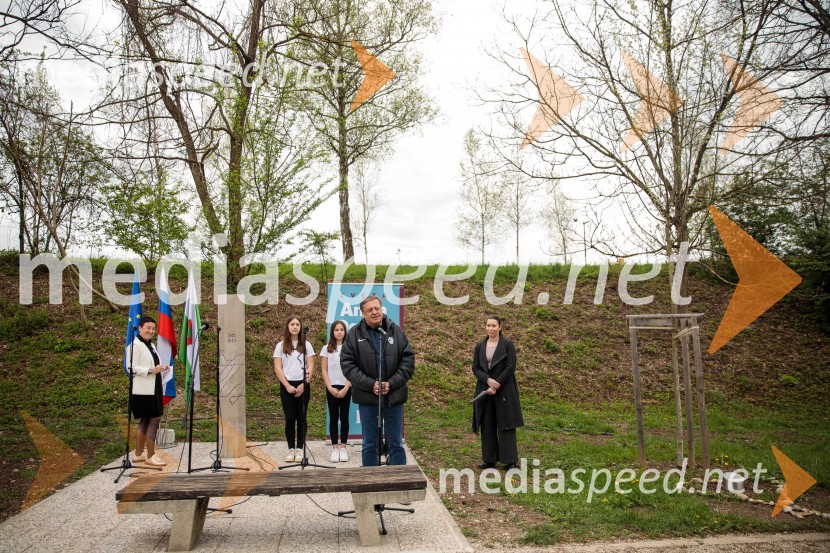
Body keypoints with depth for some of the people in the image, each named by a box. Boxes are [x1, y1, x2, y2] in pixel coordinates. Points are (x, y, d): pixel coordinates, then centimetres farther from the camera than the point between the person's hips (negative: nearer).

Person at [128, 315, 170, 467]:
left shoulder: (150, 345, 18)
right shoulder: (135, 345, -12)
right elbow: (132, 367, -19)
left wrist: (161, 368, 8)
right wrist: (151, 370, -25)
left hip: (152, 389, 10)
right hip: (143, 390, -10)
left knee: (145, 421, 15)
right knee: (154, 419, -8)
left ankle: (138, 454, 25)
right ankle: (150, 456, -1)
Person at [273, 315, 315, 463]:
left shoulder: (306, 345, 6)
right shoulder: (281, 346, 5)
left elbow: (310, 367, 2)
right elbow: (278, 368, 0)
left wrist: (303, 384, -10)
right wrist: (288, 386, -10)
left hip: (302, 386, 0)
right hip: (287, 386, 0)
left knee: (301, 417, 1)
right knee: (290, 418, -1)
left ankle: (300, 448, 8)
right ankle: (291, 449, 7)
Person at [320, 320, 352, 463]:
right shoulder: (326, 349, 4)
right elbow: (324, 371, 2)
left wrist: (345, 388, -10)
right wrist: (330, 388, -8)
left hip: (346, 388, 0)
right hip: (331, 388, 0)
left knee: (344, 417, 3)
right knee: (333, 417, 3)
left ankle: (343, 447, 9)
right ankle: (334, 448, 7)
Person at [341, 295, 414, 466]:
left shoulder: (396, 331, 1)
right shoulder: (354, 334, -2)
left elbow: (408, 360, 0)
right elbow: (347, 364, -6)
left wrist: (392, 383, -11)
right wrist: (370, 384, -14)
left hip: (394, 396, 1)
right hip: (367, 397, -1)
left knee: (396, 444, 10)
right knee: (370, 445, 11)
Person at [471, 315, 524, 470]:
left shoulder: (508, 345, -3)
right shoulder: (479, 346, 8)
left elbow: (510, 368, -9)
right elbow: (475, 368, 4)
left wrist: (496, 385, -14)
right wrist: (488, 380, -14)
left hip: (504, 391, -4)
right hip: (485, 390, 4)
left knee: (505, 425, -1)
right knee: (487, 425, 7)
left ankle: (510, 460, 7)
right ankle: (489, 459, 16)